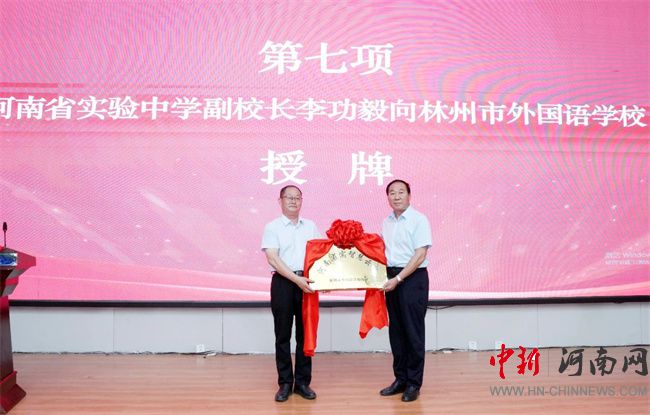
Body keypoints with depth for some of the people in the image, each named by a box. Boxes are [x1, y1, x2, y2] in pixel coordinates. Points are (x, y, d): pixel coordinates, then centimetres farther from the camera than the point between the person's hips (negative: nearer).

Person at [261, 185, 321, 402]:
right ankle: (285, 383, 14)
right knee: (283, 335, 4)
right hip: (283, 283, -3)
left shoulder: (310, 226, 12)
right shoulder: (272, 227, 0)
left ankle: (303, 382, 17)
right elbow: (273, 258, -10)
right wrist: (296, 279, -19)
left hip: (307, 283, 3)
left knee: (305, 334, 7)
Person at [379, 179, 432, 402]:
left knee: (413, 331, 0)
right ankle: (401, 378, 23)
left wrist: (398, 279, -18)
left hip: (413, 278, -6)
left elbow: (420, 255, -14)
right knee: (396, 329, 11)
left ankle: (414, 383, 12)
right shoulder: (386, 223, 11)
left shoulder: (419, 220, -8)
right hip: (391, 278, 6)